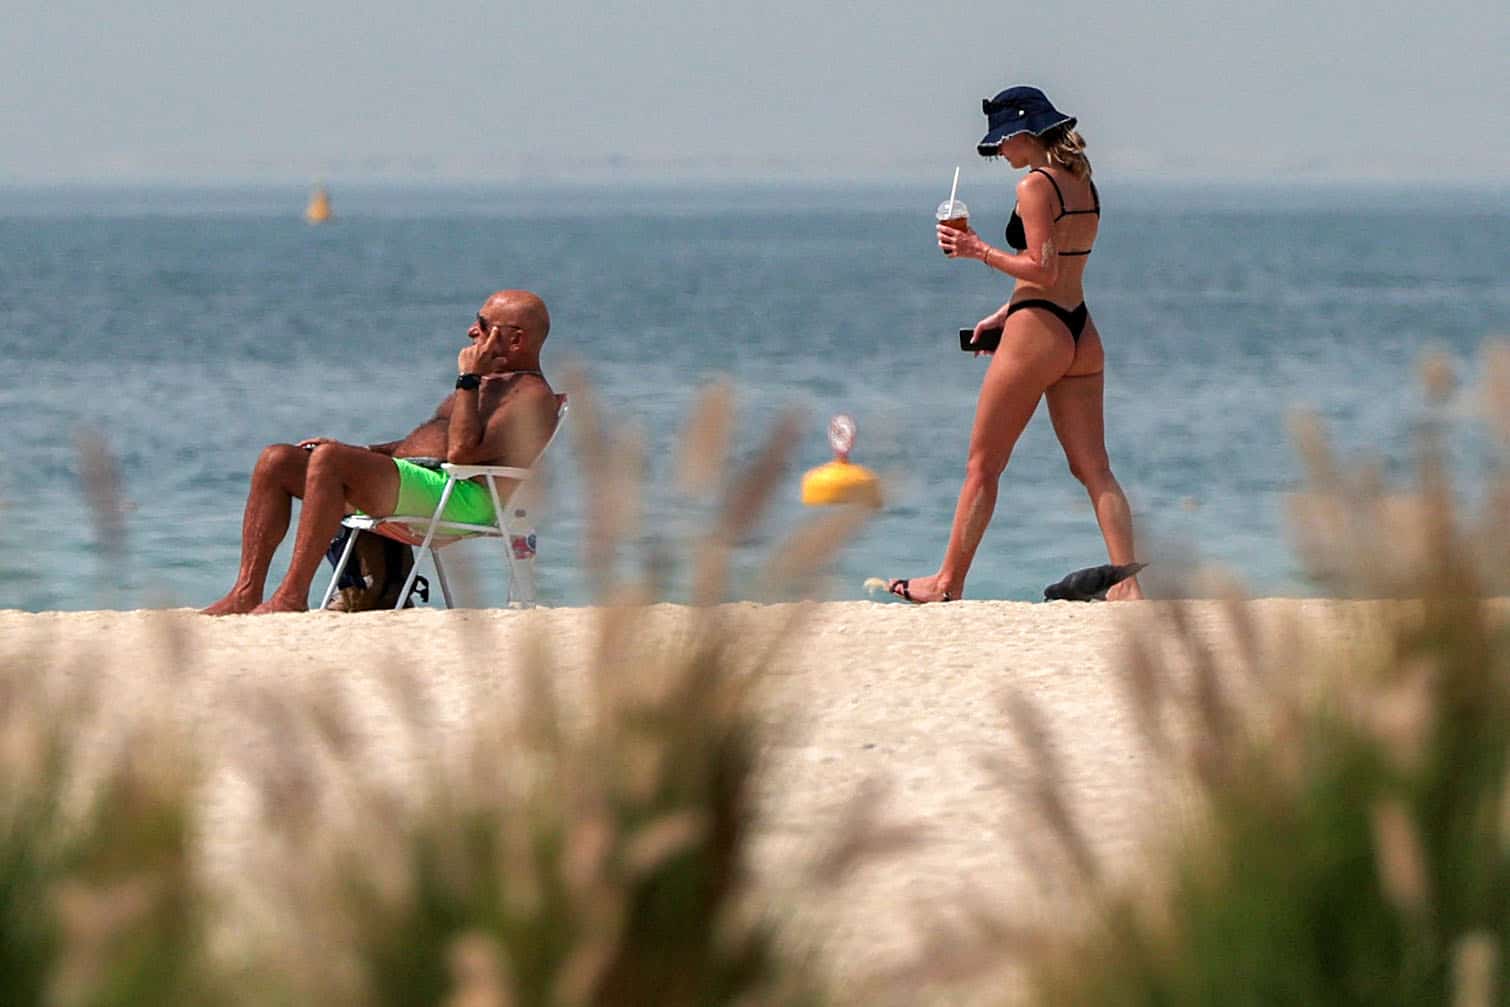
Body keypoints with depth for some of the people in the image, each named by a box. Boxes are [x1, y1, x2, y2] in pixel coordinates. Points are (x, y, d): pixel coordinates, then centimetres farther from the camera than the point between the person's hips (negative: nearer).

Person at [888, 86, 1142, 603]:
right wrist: (1004, 315, 24)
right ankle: (1127, 583, -7)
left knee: (983, 466, 3)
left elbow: (1043, 271, -18)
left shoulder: (1035, 186, -12)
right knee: (1093, 468, 4)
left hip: (1037, 333, -8)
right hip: (1080, 331, 8)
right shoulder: (1084, 185, 14)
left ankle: (949, 582, 10)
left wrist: (978, 250, -10)